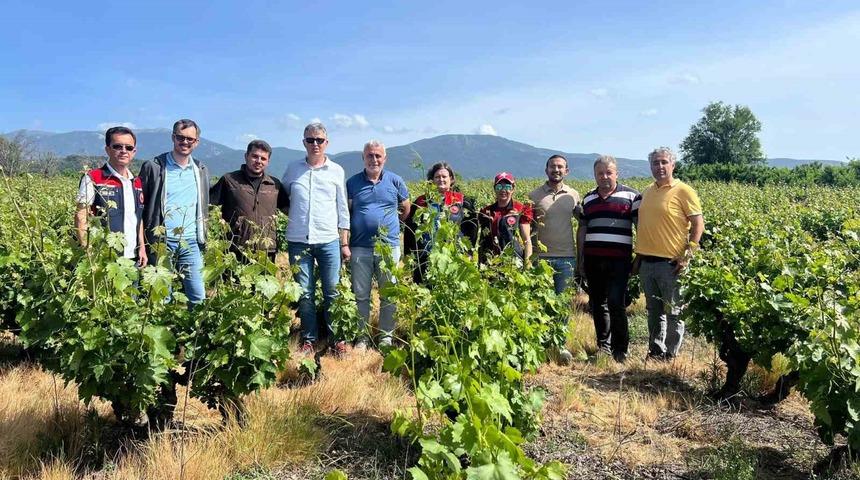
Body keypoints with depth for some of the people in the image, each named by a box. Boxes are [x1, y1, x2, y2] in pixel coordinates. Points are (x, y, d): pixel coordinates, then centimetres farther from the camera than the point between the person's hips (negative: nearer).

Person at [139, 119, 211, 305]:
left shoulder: (202, 170, 12)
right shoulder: (153, 167, 0)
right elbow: (140, 205, 2)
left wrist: (203, 239, 11)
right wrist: (143, 243, -4)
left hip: (191, 243, 3)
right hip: (162, 242, -3)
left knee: (198, 297, 2)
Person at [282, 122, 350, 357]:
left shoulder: (336, 171, 6)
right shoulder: (292, 169, 7)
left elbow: (343, 210, 8)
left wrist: (345, 243, 6)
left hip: (329, 241, -1)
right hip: (298, 241, 1)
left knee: (332, 293, 2)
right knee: (304, 293, 5)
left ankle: (337, 339, 13)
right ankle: (309, 339, 16)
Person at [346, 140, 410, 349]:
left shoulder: (395, 181, 5)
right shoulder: (353, 182, 6)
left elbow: (405, 209, 18)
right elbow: (345, 213, 11)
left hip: (389, 246, 0)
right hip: (360, 247, 0)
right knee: (360, 294, 6)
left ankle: (387, 335, 18)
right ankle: (362, 336, 17)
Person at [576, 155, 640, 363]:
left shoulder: (631, 196, 2)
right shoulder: (588, 199, 15)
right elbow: (582, 229, 18)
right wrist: (580, 258, 15)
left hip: (619, 260, -5)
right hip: (593, 260, 5)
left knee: (615, 303, -9)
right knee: (597, 303, 9)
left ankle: (620, 349, 3)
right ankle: (603, 344, 23)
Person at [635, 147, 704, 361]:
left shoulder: (683, 191, -6)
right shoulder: (647, 192, 13)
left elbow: (698, 224, -7)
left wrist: (687, 255, -14)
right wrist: (638, 254, 16)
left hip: (670, 263, -6)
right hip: (646, 261, 6)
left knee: (674, 312, 3)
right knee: (653, 310, 14)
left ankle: (670, 354, 13)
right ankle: (655, 351, 24)